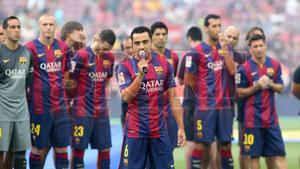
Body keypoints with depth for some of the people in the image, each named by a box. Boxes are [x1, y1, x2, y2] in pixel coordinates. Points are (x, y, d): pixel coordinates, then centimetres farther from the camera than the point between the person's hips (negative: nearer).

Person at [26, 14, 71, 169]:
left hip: (60, 106, 5)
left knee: (62, 147, 8)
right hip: (39, 106, -5)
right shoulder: (31, 48, -8)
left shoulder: (63, 47, 8)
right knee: (37, 148, 2)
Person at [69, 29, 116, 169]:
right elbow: (70, 81, -10)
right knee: (79, 147, 0)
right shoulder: (81, 56, -13)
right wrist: (81, 97, -1)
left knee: (105, 148, 7)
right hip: (82, 111, -6)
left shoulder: (109, 57, 6)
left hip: (101, 111, 6)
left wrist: (100, 97, 13)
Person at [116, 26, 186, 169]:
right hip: (135, 131, -3)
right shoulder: (125, 67, -2)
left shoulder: (164, 66, 6)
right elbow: (126, 97, -14)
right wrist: (141, 74, -23)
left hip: (160, 131, 3)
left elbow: (173, 99, 9)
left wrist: (181, 127, 5)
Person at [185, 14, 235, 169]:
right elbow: (188, 80, -3)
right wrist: (204, 93, 7)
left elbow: (232, 71, -3)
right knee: (201, 143, -3)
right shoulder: (197, 51, -7)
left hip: (225, 105, 5)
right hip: (205, 106, -5)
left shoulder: (225, 47, 10)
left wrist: (224, 49, -9)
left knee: (225, 143, 9)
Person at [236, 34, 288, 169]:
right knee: (254, 154, 1)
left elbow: (280, 88, 10)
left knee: (279, 153, 1)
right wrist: (257, 86, -17)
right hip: (253, 118, -3)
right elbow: (240, 92, -4)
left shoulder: (275, 65, 6)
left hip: (271, 117, 4)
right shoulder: (245, 68, -6)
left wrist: (270, 84, -10)